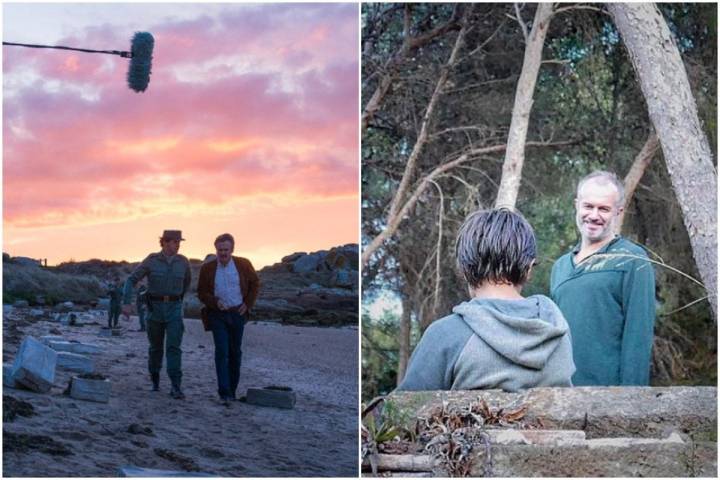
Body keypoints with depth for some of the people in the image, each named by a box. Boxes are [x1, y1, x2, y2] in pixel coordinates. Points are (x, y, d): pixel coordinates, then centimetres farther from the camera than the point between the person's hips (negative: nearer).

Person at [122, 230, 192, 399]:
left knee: (174, 347, -14)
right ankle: (154, 379, 33)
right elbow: (131, 280, -4)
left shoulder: (183, 262, 0)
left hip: (174, 309, 0)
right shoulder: (151, 261, -6)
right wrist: (126, 303, -15)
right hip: (155, 307, 0)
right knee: (156, 346, 11)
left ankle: (176, 387, -19)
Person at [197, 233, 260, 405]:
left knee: (235, 352, 10)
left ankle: (232, 389, 22)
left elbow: (255, 283, 11)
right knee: (222, 352, -12)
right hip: (218, 315, -2)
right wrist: (215, 302, -15)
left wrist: (248, 304, 2)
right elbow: (202, 292, 3)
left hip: (237, 314, 2)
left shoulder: (243, 265, -2)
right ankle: (224, 393, -15)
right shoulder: (207, 268, -3)